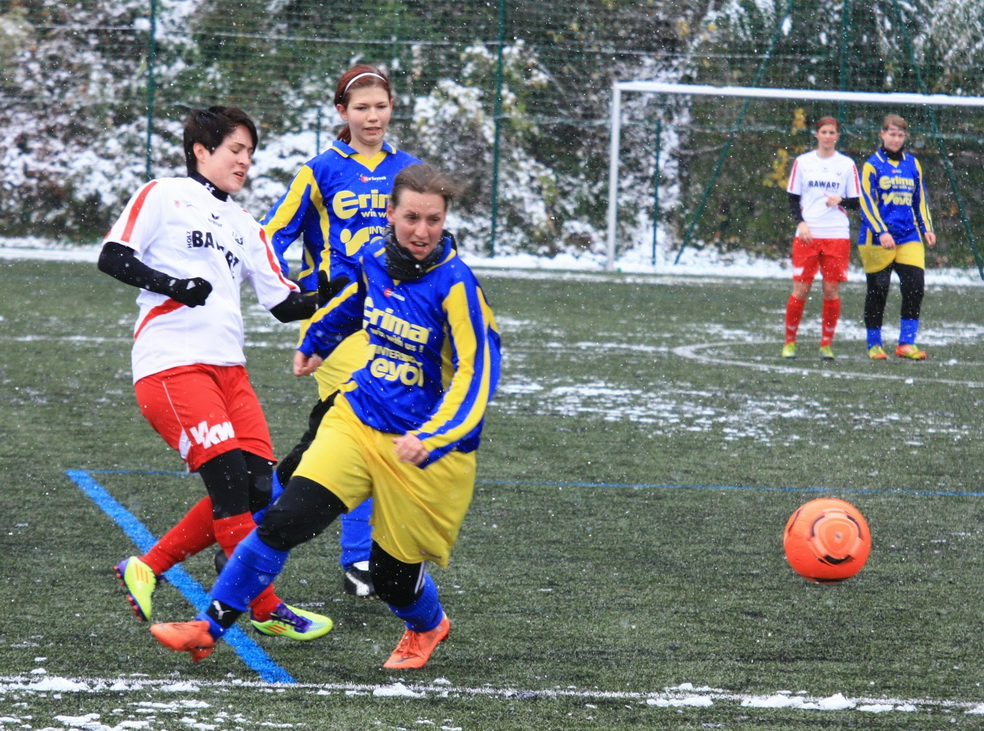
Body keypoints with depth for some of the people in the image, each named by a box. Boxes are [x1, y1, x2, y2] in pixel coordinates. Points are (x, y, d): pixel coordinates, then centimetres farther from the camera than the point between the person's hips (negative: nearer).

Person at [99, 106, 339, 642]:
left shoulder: (243, 225, 24)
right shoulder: (162, 197, 5)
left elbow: (285, 304, 19)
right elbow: (112, 257, -4)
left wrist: (336, 293, 3)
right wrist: (171, 284, -18)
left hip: (228, 369, 7)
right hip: (171, 364, -7)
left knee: (257, 488, -5)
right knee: (229, 479, -16)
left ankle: (146, 568, 9)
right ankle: (266, 609, -8)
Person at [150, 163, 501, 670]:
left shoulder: (455, 285, -20)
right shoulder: (373, 260, -2)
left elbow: (476, 375, -22)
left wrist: (428, 439, -35)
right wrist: (314, 343, 40)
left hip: (426, 452, -4)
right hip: (357, 420, 4)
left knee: (393, 574, 5)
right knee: (283, 522, -11)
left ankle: (427, 628, 42)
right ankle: (209, 628, -1)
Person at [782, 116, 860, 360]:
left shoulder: (847, 165, 7)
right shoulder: (802, 162, 7)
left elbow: (856, 203, 9)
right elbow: (792, 199, 8)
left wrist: (841, 201, -12)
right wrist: (801, 222, -8)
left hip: (837, 236, 0)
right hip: (807, 235, 0)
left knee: (831, 290, -2)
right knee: (801, 289, -4)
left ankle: (826, 344, 6)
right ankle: (789, 342, 7)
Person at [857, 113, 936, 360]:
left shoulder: (913, 164, 12)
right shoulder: (872, 165, -2)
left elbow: (920, 198, 20)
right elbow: (867, 202, -8)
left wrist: (926, 228, 9)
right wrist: (881, 232, -18)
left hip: (909, 238, 4)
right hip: (877, 240, -4)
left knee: (915, 286, -10)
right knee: (877, 291, 2)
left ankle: (907, 343, -6)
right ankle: (874, 344, 14)